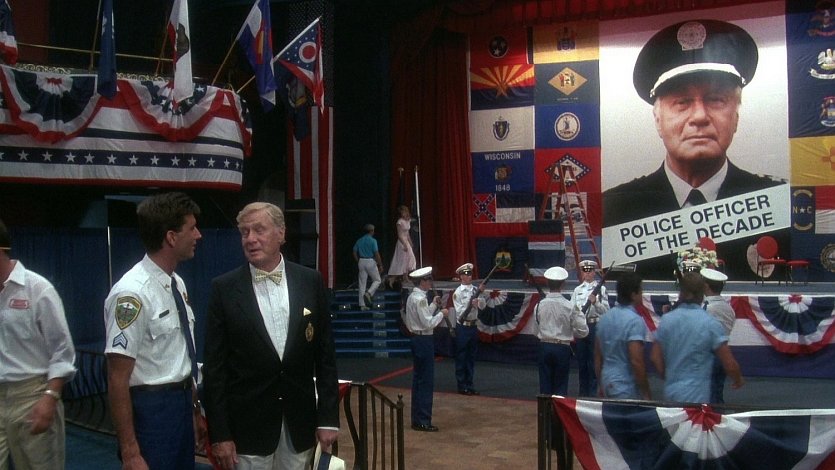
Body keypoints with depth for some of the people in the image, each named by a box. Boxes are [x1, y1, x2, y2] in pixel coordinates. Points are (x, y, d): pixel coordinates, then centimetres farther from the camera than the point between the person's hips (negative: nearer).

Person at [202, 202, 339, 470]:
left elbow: (325, 355, 3)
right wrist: (219, 433, -7)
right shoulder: (224, 288, -5)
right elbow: (214, 366, -4)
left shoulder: (311, 282, 0)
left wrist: (328, 417, 1)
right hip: (247, 423, -2)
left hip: (299, 420, 2)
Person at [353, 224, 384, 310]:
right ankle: (369, 293, -13)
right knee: (377, 280, 12)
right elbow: (376, 254, -12)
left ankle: (362, 305, 6)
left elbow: (355, 253, 9)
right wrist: (380, 265, -6)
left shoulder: (359, 241, 9)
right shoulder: (373, 241, -8)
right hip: (371, 261, -5)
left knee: (362, 283, 6)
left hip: (361, 262, 5)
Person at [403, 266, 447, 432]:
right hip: (424, 340, -10)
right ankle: (423, 421, -2)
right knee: (426, 381, -5)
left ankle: (417, 419, 21)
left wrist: (434, 305, 12)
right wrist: (441, 313, -8)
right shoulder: (420, 299, -17)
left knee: (418, 379, 14)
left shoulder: (413, 297, 14)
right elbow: (428, 323, -21)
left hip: (416, 339, 10)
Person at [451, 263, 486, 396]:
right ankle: (462, 386, 11)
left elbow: (483, 306, -4)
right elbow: (460, 313, -13)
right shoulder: (458, 292, -9)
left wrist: (480, 294, -19)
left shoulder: (475, 290, 5)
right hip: (462, 327, -5)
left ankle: (469, 385, 21)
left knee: (471, 357, 12)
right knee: (461, 358, 3)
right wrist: (470, 305, -27)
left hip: (473, 326, 5)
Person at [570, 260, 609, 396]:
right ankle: (583, 391, 20)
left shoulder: (601, 289, 1)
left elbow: (605, 310, -4)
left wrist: (595, 302, -20)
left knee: (594, 360, -2)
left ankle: (593, 391, 6)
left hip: (595, 326, -4)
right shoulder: (577, 290, 12)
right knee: (581, 360, 10)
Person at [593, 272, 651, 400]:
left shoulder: (605, 318, 7)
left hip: (607, 383, 8)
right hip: (627, 389, -8)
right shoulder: (635, 321, -17)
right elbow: (636, 361, -22)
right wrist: (647, 394, -15)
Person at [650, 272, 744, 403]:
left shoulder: (666, 320, -2)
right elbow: (729, 364, -10)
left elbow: (655, 358, 4)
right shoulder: (710, 324, -12)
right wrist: (738, 380, 10)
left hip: (670, 393, 4)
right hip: (695, 397, -4)